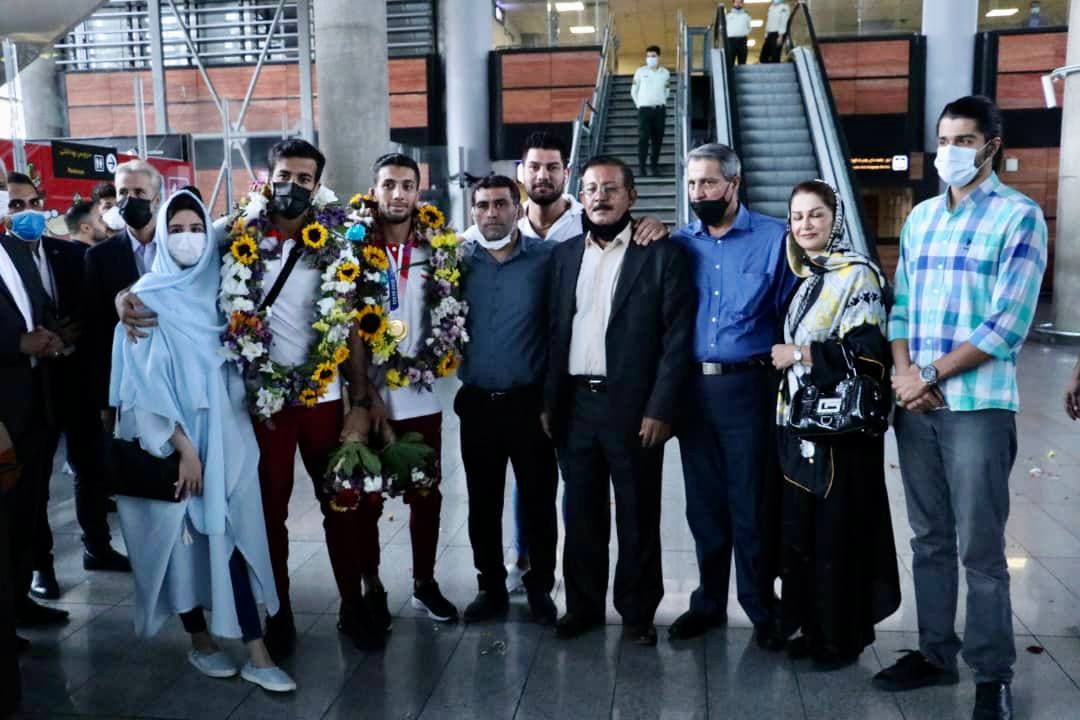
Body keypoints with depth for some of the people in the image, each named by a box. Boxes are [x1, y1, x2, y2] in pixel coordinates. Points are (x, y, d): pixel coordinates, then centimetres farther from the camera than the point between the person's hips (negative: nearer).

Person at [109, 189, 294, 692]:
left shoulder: (219, 290, 6)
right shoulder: (148, 299, -5)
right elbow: (145, 381, -10)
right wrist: (182, 447, -14)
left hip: (224, 434, 3)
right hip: (172, 439, -2)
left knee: (232, 533, -2)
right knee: (183, 536, 6)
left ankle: (257, 656, 0)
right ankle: (200, 641, 25)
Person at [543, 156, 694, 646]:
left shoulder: (661, 254, -2)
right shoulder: (564, 255, 11)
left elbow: (677, 337, -7)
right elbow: (555, 332, 11)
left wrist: (660, 409, -13)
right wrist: (549, 402, 6)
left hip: (634, 406, -4)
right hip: (575, 405, 4)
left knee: (637, 517, 7)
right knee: (581, 514, 13)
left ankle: (638, 612, 22)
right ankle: (583, 605, 27)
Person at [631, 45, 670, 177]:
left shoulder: (665, 73, 7)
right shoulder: (640, 71, 1)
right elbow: (634, 90, 7)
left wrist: (663, 101, 12)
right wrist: (638, 104, 2)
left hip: (660, 109, 3)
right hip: (644, 109, -3)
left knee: (658, 138, 4)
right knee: (643, 138, -10)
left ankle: (655, 164, 15)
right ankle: (641, 167, -8)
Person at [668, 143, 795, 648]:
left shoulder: (775, 238, -2)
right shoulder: (680, 244, 8)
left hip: (748, 387, -3)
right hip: (692, 388, 4)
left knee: (751, 504, 4)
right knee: (704, 503, 13)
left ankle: (762, 609, 19)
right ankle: (709, 601, 27)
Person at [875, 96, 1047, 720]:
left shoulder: (1020, 217, -5)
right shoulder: (921, 217, 14)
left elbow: (1008, 324, -12)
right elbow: (901, 304, 12)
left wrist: (931, 376, -12)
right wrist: (903, 370, -5)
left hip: (979, 407, -5)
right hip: (915, 407, 6)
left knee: (982, 549, 0)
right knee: (930, 540, 14)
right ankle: (936, 653, 26)